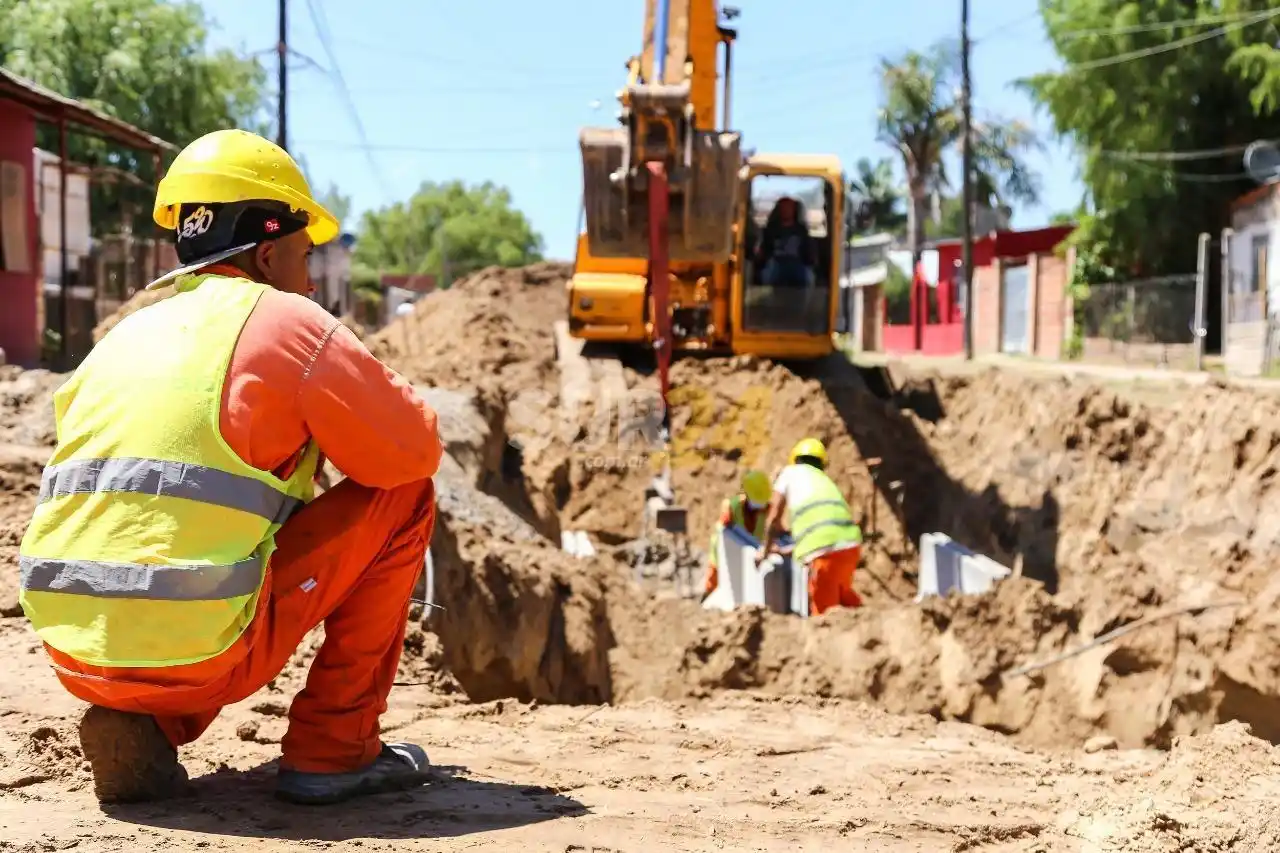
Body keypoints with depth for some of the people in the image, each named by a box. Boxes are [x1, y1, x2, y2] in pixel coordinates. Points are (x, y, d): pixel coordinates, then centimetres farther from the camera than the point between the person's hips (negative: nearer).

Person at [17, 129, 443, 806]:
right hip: (200, 653, -7)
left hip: (73, 653, 7)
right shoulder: (284, 319, -2)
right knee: (404, 496, 8)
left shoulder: (122, 335, 19)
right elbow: (415, 450, 4)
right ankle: (332, 748, 9)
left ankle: (140, 728, 13)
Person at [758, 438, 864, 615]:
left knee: (824, 609, 4)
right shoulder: (825, 481, 32)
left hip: (824, 549, -6)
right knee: (842, 592, 32)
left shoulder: (790, 472, 17)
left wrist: (766, 550, 28)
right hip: (850, 543, 6)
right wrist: (791, 549, 53)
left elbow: (774, 518, 13)